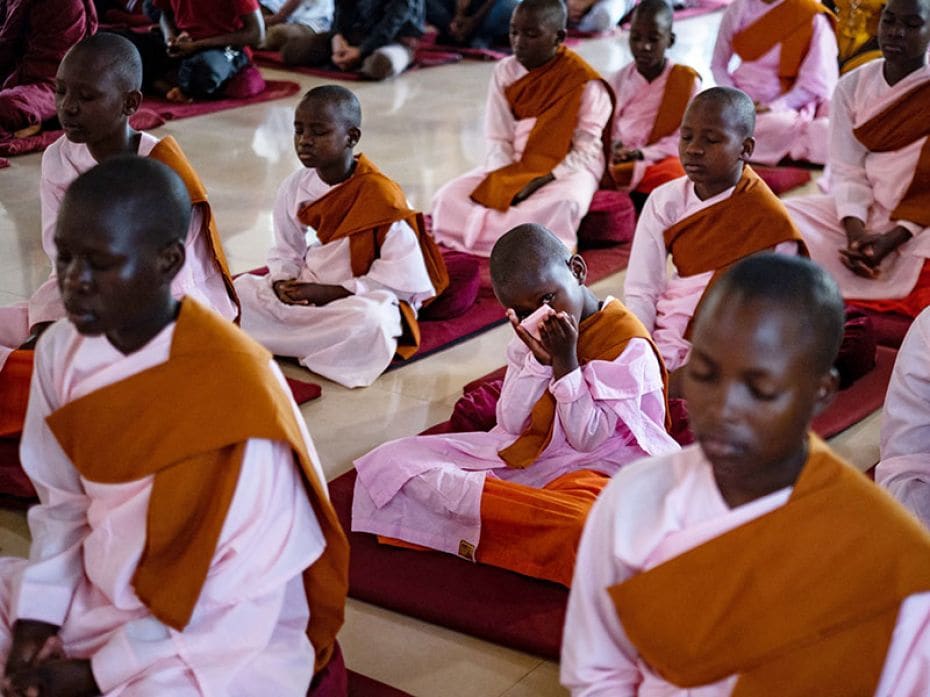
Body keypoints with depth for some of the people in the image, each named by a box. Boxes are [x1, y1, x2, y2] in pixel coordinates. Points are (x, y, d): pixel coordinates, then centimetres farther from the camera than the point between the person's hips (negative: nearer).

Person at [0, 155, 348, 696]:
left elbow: (240, 603, -20)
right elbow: (62, 505, 4)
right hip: (104, 589, 6)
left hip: (230, 640, -6)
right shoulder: (62, 350, -8)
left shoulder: (237, 392, -26)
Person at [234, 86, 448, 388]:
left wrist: (333, 292, -19)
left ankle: (269, 339, -22)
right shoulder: (294, 188, 0)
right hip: (302, 295, 4)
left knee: (367, 323, -39)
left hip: (364, 302, -4)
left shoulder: (380, 198, -16)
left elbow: (405, 278, -17)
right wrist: (282, 283, -11)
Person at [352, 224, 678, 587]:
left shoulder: (629, 342, -12)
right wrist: (540, 360, -13)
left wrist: (565, 360, -18)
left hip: (592, 465, -6)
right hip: (523, 455, 6)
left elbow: (586, 438, -14)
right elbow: (511, 424, 0)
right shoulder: (533, 336, 8)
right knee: (392, 461, -8)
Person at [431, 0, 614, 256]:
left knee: (561, 205, -40)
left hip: (567, 170, -5)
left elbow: (586, 152, -11)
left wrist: (542, 182, -23)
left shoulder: (585, 83, -11)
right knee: (448, 199, -16)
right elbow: (499, 142, 0)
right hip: (511, 169, 5)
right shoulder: (504, 73, 2)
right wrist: (506, 182, -19)